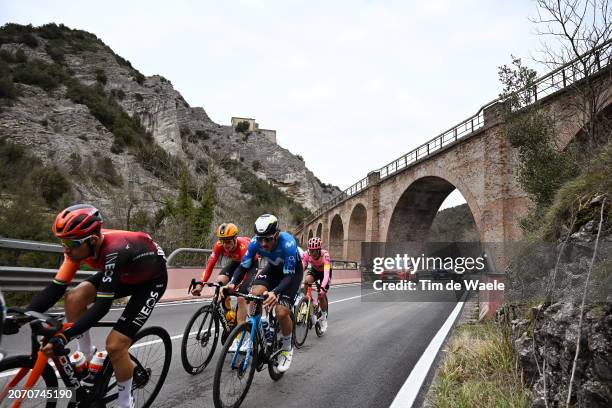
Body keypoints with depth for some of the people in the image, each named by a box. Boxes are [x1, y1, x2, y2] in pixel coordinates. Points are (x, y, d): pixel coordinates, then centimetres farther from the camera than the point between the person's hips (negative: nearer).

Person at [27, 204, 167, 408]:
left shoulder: (114, 251, -39)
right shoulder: (80, 245, -19)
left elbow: (102, 305, -39)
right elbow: (56, 287, -15)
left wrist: (64, 337, -44)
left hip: (151, 279, -7)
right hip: (125, 274, 7)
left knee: (115, 346, -13)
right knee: (74, 299, -15)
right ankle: (87, 357, 8)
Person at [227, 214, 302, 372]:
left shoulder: (287, 243, -39)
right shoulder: (255, 242, -27)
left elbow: (288, 276, -38)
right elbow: (243, 266, -20)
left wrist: (275, 293, -56)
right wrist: (232, 283, -39)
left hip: (292, 271, -4)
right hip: (273, 268, 4)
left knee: (281, 312, -19)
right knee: (255, 294, -24)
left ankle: (287, 348, 10)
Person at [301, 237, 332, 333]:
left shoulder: (325, 255, -38)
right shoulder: (307, 254, -29)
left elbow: (326, 273, -46)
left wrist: (322, 287, -60)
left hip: (324, 271, -2)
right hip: (314, 270, 3)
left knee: (321, 295, -13)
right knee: (307, 280, -32)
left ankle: (324, 317, 12)